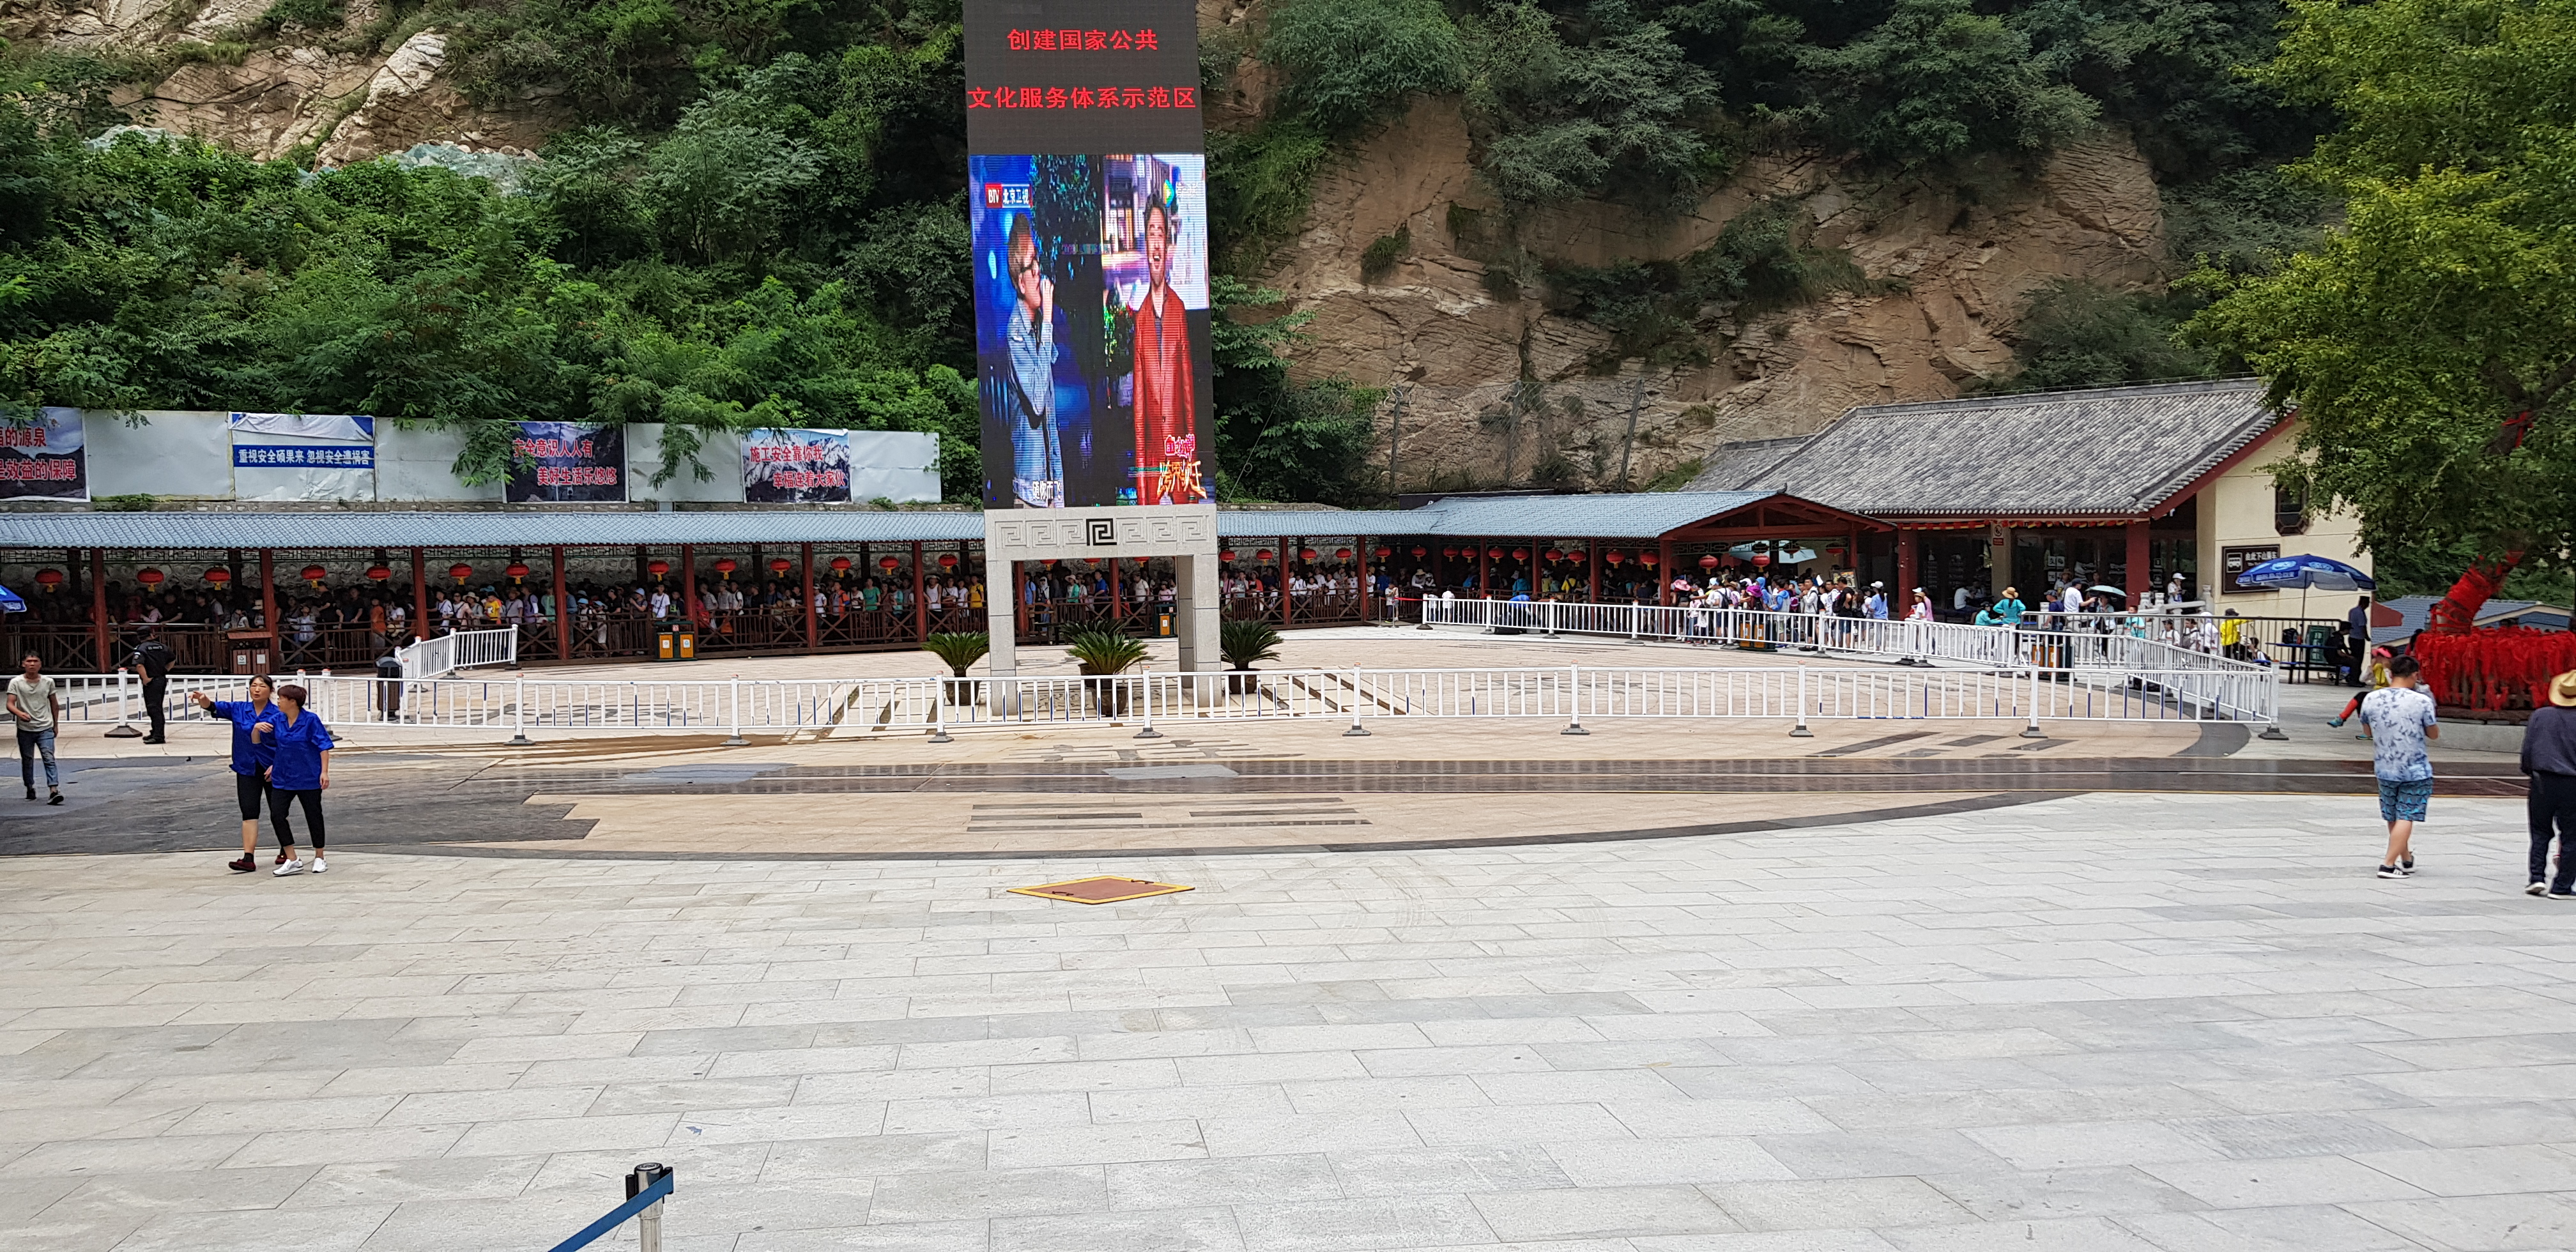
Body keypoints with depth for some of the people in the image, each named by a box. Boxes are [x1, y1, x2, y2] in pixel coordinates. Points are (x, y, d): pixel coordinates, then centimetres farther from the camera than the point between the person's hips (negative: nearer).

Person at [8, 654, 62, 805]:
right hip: (25, 730, 0)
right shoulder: (16, 682, -3)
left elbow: (54, 704, 13)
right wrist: (19, 713, -32)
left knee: (49, 759, -13)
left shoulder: (48, 681, 3)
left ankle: (54, 791, -22)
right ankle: (30, 788, 29)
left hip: (45, 728, 0)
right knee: (27, 760, 11)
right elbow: (10, 704, -11)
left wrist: (55, 725, 16)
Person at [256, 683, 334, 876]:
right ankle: (292, 861, 3)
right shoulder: (276, 720, 3)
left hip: (309, 778, -5)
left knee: (314, 816, 6)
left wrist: (324, 772, -15)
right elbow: (256, 741, 8)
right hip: (282, 778, 5)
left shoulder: (311, 720, -11)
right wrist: (256, 727, -13)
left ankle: (319, 858, 22)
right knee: (276, 815, -4)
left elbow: (324, 746, -10)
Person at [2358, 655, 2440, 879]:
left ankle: (2407, 861, 32)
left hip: (2384, 769, 4)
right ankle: (2388, 865, -7)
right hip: (2416, 770, -4)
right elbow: (2434, 734, -1)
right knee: (2405, 818, 0)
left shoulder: (2371, 699, -5)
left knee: (2393, 817, 18)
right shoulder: (2422, 701, -14)